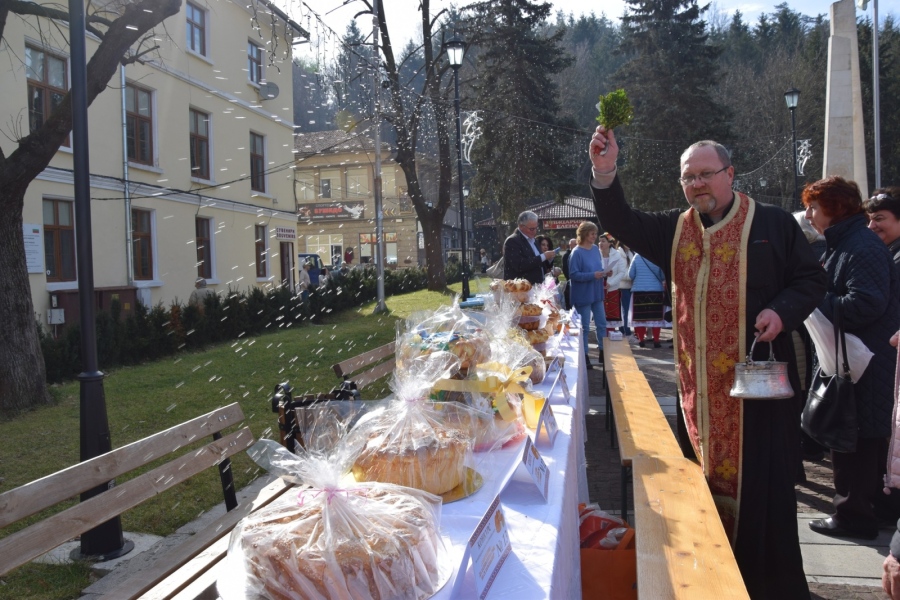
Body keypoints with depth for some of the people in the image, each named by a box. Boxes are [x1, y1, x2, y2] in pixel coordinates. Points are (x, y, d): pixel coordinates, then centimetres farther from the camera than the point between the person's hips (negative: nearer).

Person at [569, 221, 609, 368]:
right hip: (583, 294, -6)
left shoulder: (596, 250, 6)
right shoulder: (577, 252, -14)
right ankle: (584, 357, 13)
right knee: (584, 326, 3)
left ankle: (603, 352, 23)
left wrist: (605, 273, -4)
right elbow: (574, 274, -17)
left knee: (602, 323, 11)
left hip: (597, 294, 7)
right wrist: (593, 275, -26)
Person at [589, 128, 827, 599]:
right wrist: (605, 173, -13)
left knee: (760, 482, 0)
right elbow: (621, 223, 2)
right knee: (702, 475, 12)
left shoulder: (773, 224, 0)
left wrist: (782, 311, -16)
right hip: (696, 381, 4)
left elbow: (811, 278, 3)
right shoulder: (674, 230, 10)